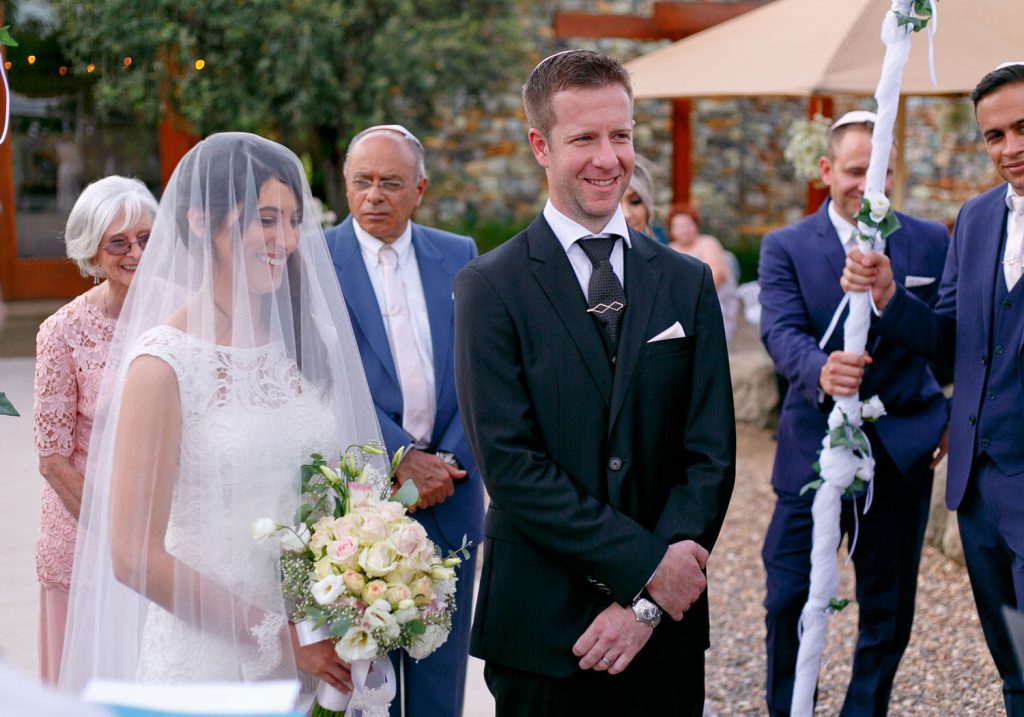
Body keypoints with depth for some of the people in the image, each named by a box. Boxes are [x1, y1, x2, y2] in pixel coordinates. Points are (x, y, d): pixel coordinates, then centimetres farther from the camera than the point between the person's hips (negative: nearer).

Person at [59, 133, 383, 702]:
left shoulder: (306, 342, 4)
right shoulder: (164, 362, -13)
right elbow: (135, 556, -14)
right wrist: (278, 636, -12)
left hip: (316, 653, 5)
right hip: (210, 658, -5)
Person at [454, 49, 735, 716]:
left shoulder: (688, 283, 6)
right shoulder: (491, 287, -4)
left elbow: (710, 457, 1)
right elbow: (510, 465, -11)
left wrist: (646, 606, -9)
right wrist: (647, 566, -15)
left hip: (665, 629, 3)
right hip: (540, 632, -2)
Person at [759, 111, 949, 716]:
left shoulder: (931, 243, 4)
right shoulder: (785, 247, 0)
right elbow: (782, 331, -15)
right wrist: (820, 370, -36)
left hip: (902, 450, 2)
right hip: (814, 445, -1)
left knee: (889, 608, 9)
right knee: (789, 599, -1)